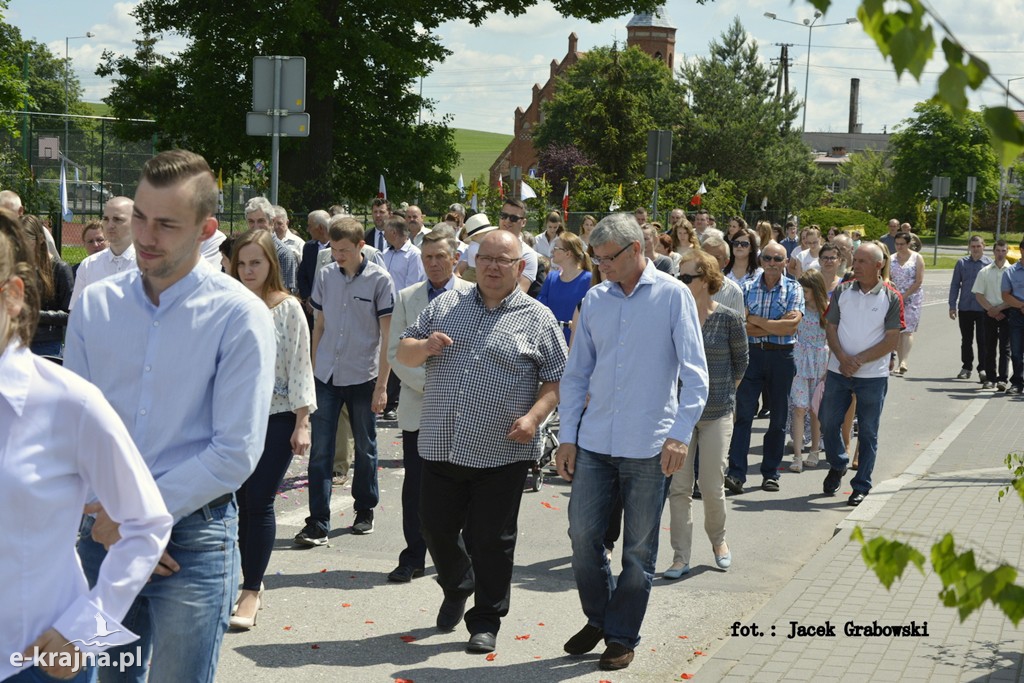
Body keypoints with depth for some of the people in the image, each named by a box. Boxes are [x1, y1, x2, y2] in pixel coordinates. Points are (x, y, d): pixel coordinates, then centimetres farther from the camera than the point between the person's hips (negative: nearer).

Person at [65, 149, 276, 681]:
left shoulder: (239, 316, -10)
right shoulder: (94, 304, 2)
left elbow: (235, 454, -13)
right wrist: (105, 520, -10)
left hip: (192, 538, -4)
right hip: (102, 531, 4)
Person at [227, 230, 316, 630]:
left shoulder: (288, 308, -3)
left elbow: (300, 367, -3)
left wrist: (302, 423, -7)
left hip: (276, 418, -3)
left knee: (259, 503, -5)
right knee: (243, 503, 7)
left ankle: (251, 592, 2)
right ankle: (251, 585, 19)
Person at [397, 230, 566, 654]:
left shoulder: (537, 318, 2)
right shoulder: (446, 306, 11)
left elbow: (556, 379, 0)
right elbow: (403, 353, 14)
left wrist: (533, 416, -15)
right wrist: (425, 346, -8)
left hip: (501, 452, -3)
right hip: (441, 445, 3)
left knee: (491, 540, 3)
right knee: (436, 527, 10)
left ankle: (486, 620, 18)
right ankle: (457, 589, 38)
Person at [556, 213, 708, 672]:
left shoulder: (672, 295, -4)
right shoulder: (595, 300, 8)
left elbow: (694, 373, -7)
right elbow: (576, 373, 13)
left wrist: (680, 434, -15)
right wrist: (567, 437, 7)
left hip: (648, 446, -4)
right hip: (594, 442, 4)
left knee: (639, 550, 6)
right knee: (582, 534, 3)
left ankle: (621, 637, 20)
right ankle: (598, 618, 26)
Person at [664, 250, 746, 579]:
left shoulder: (728, 318, -6)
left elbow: (741, 360, 9)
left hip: (716, 415, -2)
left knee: (712, 486, 3)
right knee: (679, 487, 1)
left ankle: (718, 539, 32)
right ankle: (681, 557, 8)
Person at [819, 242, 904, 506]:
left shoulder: (891, 297, -5)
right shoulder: (842, 291, 3)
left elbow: (892, 340, -7)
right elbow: (831, 328, 3)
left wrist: (860, 360, -16)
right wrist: (842, 358, -13)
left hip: (873, 375, -3)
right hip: (838, 371, 3)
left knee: (868, 433, 4)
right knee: (828, 423, 7)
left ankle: (861, 486, 14)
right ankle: (838, 465, 34)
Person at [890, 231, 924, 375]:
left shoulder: (917, 258, 0)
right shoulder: (891, 259, 11)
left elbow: (919, 281, -6)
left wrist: (904, 295, -12)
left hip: (912, 298, -4)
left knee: (907, 330, -14)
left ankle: (903, 361, -25)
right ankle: (900, 363, 7)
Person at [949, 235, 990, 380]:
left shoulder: (990, 264, -1)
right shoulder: (962, 263, 4)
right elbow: (955, 284, 7)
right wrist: (952, 306, 3)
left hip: (983, 308, -2)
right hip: (965, 307, 2)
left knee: (982, 340, -2)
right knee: (966, 340, 12)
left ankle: (983, 369, 3)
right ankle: (966, 367, 22)